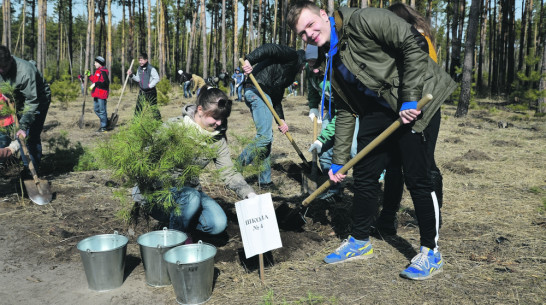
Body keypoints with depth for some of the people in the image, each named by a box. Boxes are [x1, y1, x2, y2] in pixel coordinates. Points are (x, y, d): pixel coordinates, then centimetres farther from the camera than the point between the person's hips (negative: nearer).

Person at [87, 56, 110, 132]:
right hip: (96, 94, 10)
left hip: (102, 94, -10)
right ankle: (105, 121, 29)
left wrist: (95, 84, -23)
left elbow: (106, 83, -22)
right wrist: (89, 75, 16)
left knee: (102, 110, -3)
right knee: (96, 109, 17)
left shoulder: (103, 71, -14)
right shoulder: (97, 71, 15)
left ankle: (104, 127, 5)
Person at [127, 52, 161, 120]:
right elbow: (138, 79, 16)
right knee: (138, 107, 7)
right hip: (142, 91, 7)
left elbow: (157, 78, -16)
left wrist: (150, 86, -16)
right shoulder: (139, 69, 8)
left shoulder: (151, 69, -15)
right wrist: (131, 75, 2)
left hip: (151, 91, -7)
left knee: (153, 107, -3)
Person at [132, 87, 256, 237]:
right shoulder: (174, 127, -17)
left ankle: (180, 219, 11)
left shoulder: (217, 138, -2)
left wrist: (248, 193, -19)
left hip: (190, 189, 5)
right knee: (191, 197, -35)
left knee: (218, 223, -17)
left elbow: (229, 173, -2)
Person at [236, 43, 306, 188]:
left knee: (267, 138, 11)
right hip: (258, 90, -10)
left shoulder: (288, 72, 32)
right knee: (264, 137, -13)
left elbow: (277, 98, 25)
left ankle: (265, 181, 14)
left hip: (253, 93, 10)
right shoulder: (293, 56, 6)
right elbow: (268, 48, -12)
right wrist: (249, 60, -27)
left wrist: (281, 119, 14)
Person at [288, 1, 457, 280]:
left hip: (417, 102, -8)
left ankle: (431, 253, 10)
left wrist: (410, 98, -24)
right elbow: (345, 111, 10)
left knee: (417, 178, -7)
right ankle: (359, 241, 27)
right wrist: (338, 161, 8)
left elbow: (411, 46, -20)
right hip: (379, 109, 8)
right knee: (363, 174, 8)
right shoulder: (332, 61, 7)